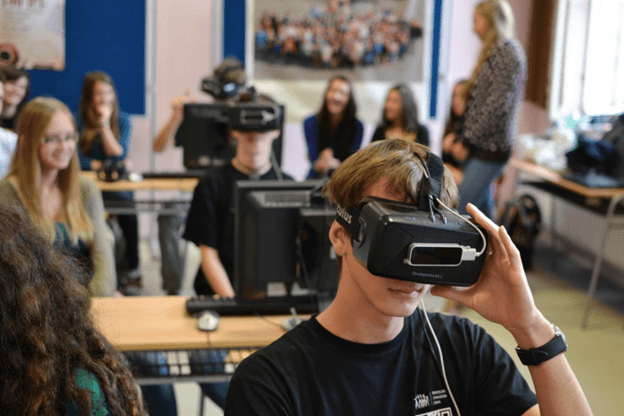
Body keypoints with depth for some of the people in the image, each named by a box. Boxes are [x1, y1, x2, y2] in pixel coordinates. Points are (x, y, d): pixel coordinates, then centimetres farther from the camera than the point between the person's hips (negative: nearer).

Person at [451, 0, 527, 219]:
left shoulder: (505, 50, -10)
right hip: (485, 146, 10)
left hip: (490, 149, -10)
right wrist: (465, 139, 13)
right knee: (482, 208, 12)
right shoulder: (494, 50, 20)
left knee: (461, 210, -14)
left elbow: (498, 103, -18)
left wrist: (469, 140, -15)